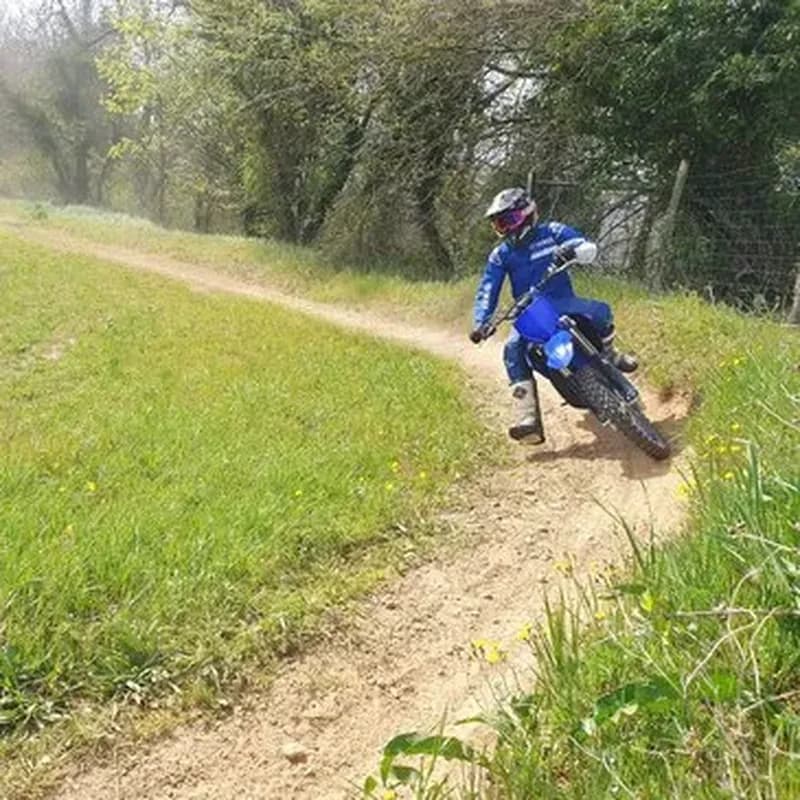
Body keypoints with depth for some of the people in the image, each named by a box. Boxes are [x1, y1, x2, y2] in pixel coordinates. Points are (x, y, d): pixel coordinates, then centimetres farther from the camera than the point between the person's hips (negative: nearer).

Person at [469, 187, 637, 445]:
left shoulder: (552, 232, 0)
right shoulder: (500, 256, 6)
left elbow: (589, 247, -9)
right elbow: (487, 291, 1)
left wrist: (571, 250, -34)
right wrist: (480, 322, -17)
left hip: (562, 301, -1)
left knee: (600, 311, -29)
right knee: (512, 350, -29)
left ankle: (608, 354, 7)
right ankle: (528, 419, -37)